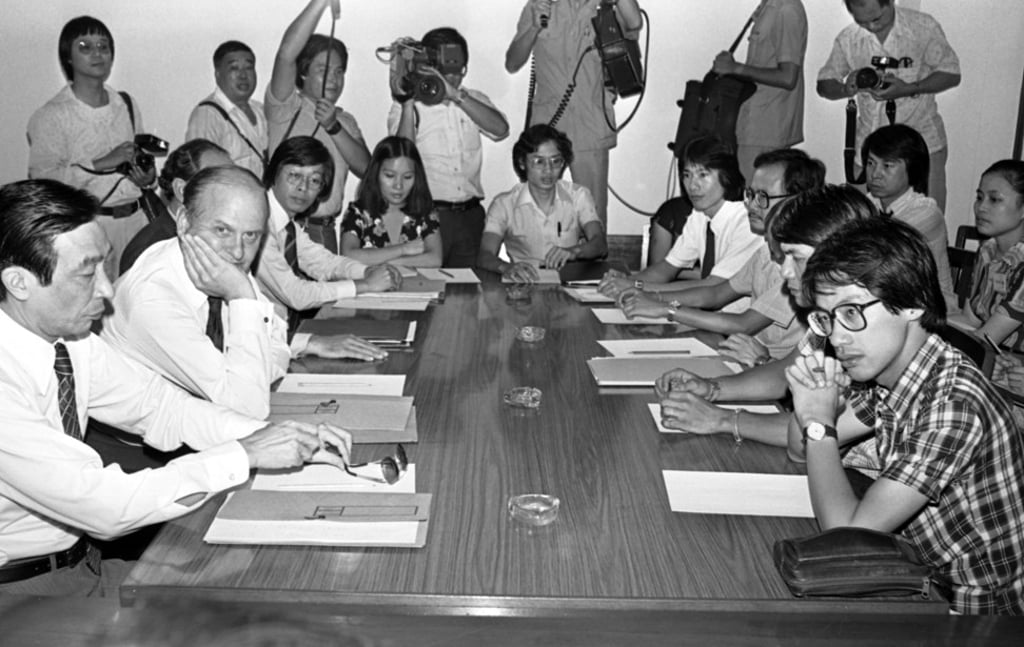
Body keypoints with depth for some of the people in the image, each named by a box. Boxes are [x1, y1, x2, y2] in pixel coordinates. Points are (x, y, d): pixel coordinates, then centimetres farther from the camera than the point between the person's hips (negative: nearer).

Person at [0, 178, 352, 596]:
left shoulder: (67, 336, -7)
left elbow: (158, 404, 0)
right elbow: (104, 506, -29)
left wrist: (282, 440, -12)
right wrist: (246, 455, -25)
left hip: (78, 557, 6)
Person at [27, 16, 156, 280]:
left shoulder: (127, 104, 12)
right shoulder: (51, 115, -4)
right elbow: (42, 178, -13)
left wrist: (147, 176, -1)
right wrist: (103, 163, -19)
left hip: (134, 217, 5)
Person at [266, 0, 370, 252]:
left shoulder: (345, 121, 16)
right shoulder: (286, 108, -1)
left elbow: (365, 168, 0)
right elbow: (286, 54, -18)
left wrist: (333, 126, -13)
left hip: (325, 231, 5)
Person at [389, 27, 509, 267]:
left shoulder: (473, 99, 13)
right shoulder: (408, 105, 3)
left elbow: (501, 130, -9)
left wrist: (456, 95, -17)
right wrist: (407, 104, -19)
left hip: (470, 214, 3)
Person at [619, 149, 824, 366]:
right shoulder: (768, 252, 9)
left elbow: (744, 325, -22)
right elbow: (717, 293, 18)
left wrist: (667, 309, -18)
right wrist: (654, 297, 4)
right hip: (758, 358, 8)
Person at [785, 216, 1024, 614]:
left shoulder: (954, 404, -29)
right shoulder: (881, 371, -5)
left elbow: (847, 535, -28)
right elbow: (802, 448, 7)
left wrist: (819, 422, -18)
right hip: (928, 584, 7)